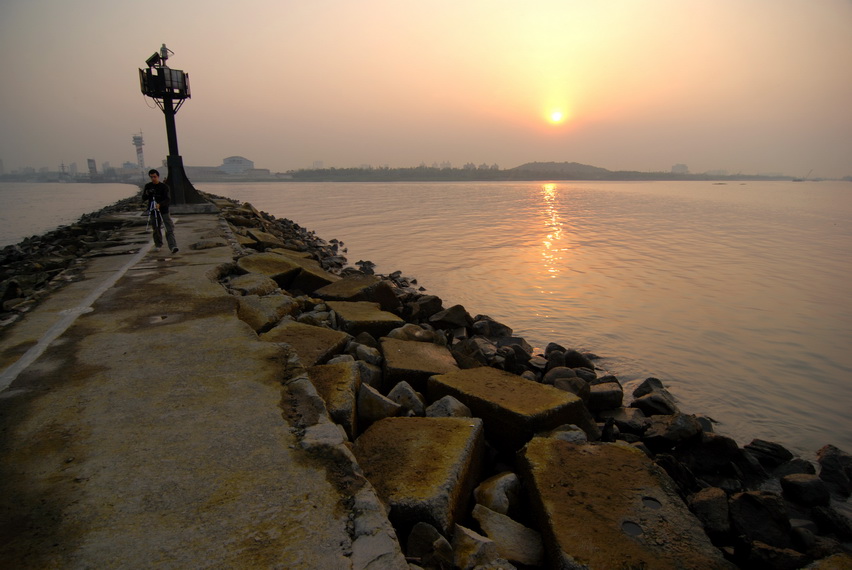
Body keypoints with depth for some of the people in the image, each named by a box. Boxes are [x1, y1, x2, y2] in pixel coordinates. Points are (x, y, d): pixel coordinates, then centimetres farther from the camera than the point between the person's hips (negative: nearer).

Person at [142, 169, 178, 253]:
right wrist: (146, 194, -12)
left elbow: (168, 199, -11)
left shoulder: (164, 186, -3)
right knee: (156, 229, 9)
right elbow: (143, 198, 10)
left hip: (164, 211, -3)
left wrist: (160, 204, -29)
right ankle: (158, 245, 27)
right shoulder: (148, 186, 8)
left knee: (169, 229, -13)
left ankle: (173, 246, -20)